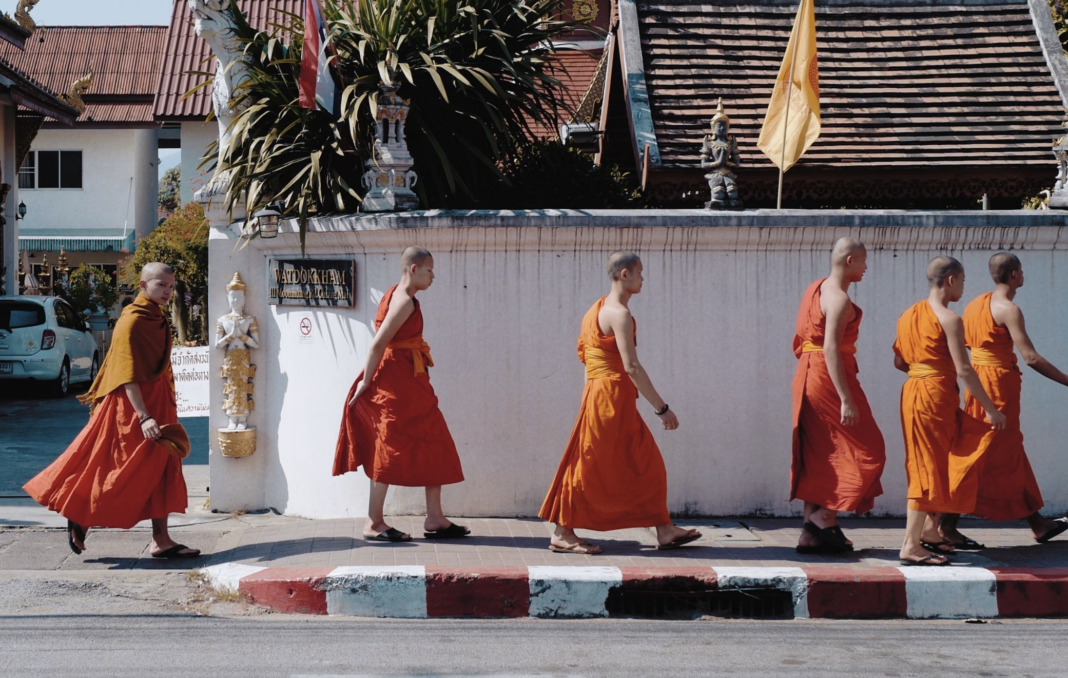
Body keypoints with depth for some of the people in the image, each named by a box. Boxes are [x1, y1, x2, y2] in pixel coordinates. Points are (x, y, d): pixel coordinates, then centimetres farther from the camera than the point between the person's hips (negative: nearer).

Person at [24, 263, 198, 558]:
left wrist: (166, 406, 20)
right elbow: (129, 374, -22)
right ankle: (79, 518, 17)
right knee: (121, 471, -1)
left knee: (162, 471, 5)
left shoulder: (157, 320, 11)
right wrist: (143, 416, -28)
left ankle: (161, 540, 6)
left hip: (156, 405, 9)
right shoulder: (132, 321, -16)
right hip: (132, 405, -9)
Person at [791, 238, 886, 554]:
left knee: (816, 456, 11)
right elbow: (831, 349, -24)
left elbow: (803, 339, 19)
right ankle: (824, 519, -4)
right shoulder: (839, 299, -16)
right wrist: (846, 400, -26)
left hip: (807, 375, 10)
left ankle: (811, 532, 13)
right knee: (863, 449, -1)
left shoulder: (817, 288, 13)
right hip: (829, 376, -10)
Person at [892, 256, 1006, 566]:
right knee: (930, 468, -4)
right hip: (936, 394, -8)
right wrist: (991, 410, -11)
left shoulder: (909, 314, 11)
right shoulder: (950, 319, -13)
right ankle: (911, 546, -4)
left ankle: (930, 531, 25)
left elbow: (899, 361, 14)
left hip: (913, 390, 8)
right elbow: (964, 370, -16)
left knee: (936, 465, 19)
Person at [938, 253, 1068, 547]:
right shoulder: (1009, 310, -16)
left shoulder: (977, 303, 9)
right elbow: (1031, 357, -20)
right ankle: (948, 525, -2)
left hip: (978, 379, 9)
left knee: (1012, 454, 14)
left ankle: (1037, 524, 23)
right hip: (997, 382, -9)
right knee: (985, 456, -3)